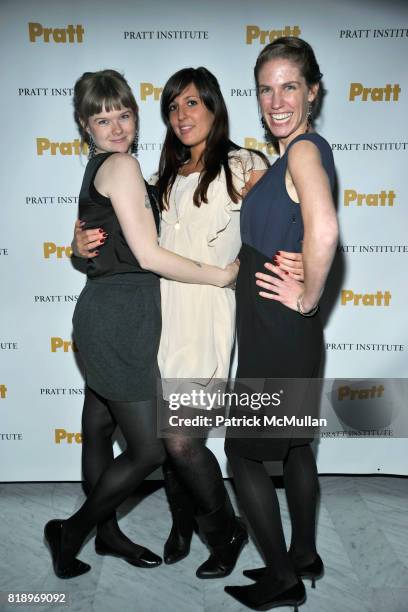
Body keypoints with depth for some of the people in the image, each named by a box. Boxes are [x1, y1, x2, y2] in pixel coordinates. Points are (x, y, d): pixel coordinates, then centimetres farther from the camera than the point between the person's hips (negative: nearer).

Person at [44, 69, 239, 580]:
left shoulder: (98, 170, 19)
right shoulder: (121, 165, -11)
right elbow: (148, 255, -16)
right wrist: (220, 275, -8)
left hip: (106, 314, 10)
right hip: (119, 317, -10)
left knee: (98, 435, 18)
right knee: (149, 448, -2)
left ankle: (105, 532, 35)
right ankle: (71, 533, 16)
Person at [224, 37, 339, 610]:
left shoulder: (305, 150, -17)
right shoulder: (296, 154, 12)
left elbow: (324, 232, -36)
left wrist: (308, 298, -23)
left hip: (278, 333, -10)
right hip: (280, 331, 10)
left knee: (243, 453, 4)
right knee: (295, 443, 19)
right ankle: (304, 556, 38)